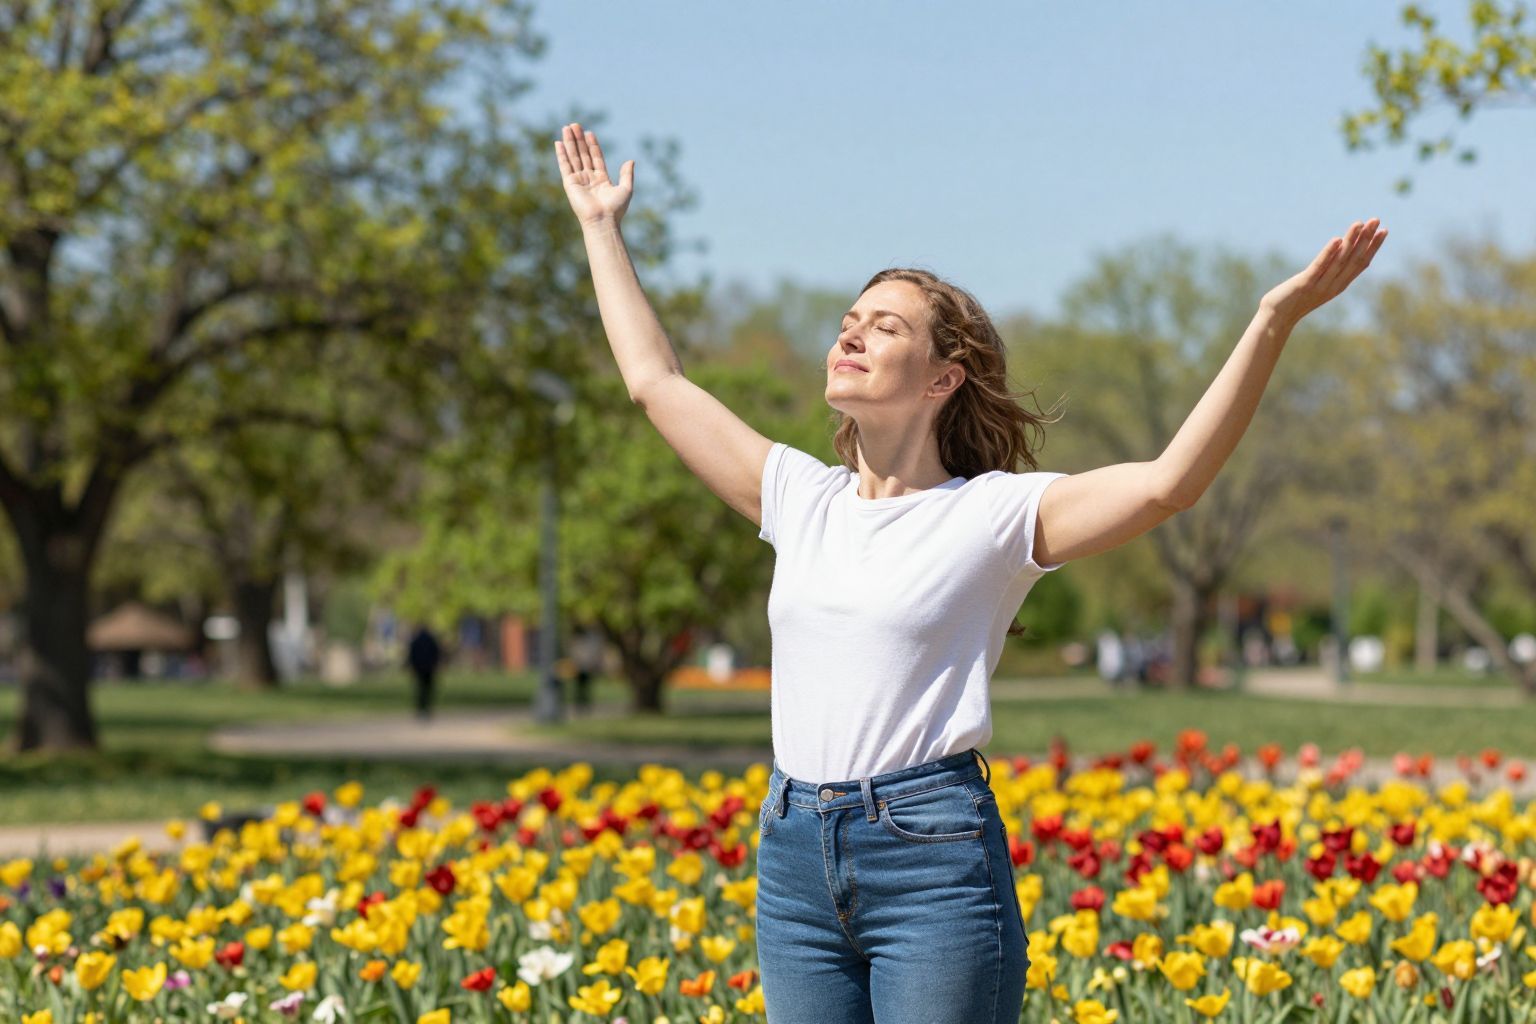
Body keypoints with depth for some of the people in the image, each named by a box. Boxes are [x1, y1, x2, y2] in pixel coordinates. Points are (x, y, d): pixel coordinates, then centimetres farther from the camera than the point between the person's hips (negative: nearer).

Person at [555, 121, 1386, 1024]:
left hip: (933, 855, -5)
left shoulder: (993, 512, -2)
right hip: (795, 858, 5)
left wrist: (1273, 321, -24)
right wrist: (603, 228, 25)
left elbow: (1167, 483, -15)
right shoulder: (799, 499, 13)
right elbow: (658, 381, 20)